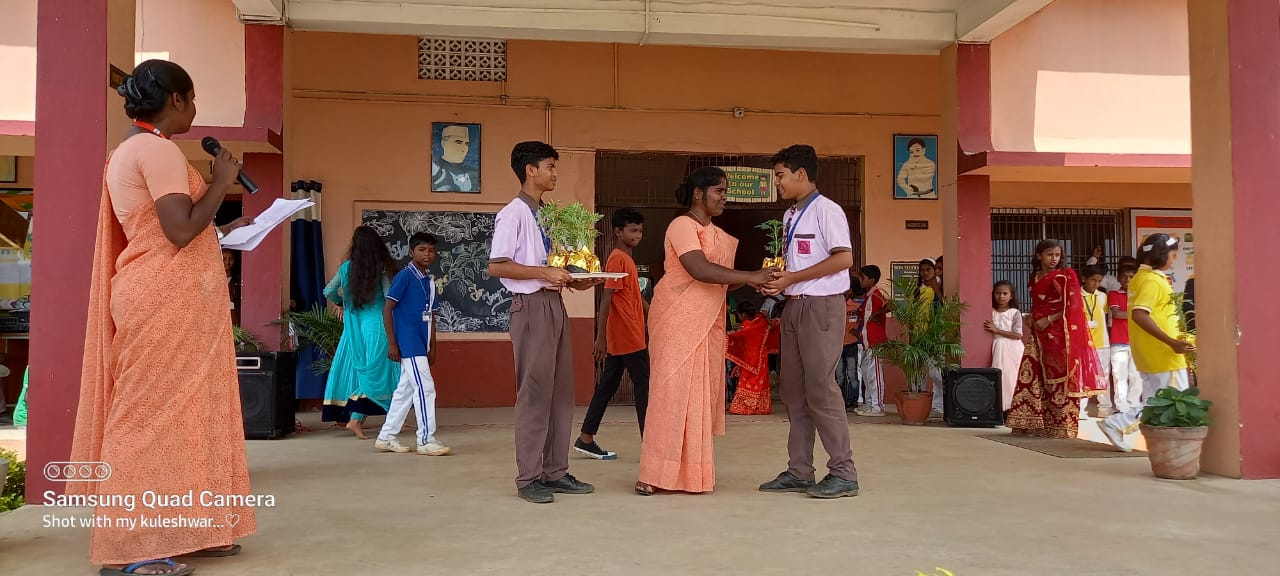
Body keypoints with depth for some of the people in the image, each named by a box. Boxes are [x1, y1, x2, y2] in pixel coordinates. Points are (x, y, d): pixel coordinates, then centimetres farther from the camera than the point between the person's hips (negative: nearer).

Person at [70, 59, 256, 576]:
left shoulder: (129, 151, 20)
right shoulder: (158, 149, -13)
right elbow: (181, 230, -22)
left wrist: (225, 229, 21)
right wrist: (222, 181, -11)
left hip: (161, 298, 10)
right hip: (168, 300, -10)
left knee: (171, 410, 11)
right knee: (158, 411, -7)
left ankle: (175, 530, 16)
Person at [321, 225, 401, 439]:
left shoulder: (346, 267, 3)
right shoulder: (382, 268, -7)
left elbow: (329, 292, 7)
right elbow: (390, 298, -8)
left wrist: (341, 304, 26)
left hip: (353, 325, 5)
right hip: (376, 325, -4)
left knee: (355, 366, 16)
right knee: (374, 370, -3)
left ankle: (343, 414, 24)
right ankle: (355, 419, -12)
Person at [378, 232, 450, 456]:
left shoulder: (430, 281, 14)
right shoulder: (404, 276, -9)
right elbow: (387, 309, -11)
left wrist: (432, 348, 16)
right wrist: (392, 343, -14)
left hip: (420, 345, 8)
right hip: (408, 343, -8)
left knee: (405, 390, 12)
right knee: (425, 388, -9)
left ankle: (386, 437, 20)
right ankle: (426, 440, -3)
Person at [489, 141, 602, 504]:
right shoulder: (513, 213, -9)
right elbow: (496, 267, -16)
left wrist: (574, 281, 5)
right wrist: (545, 273, -20)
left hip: (554, 303, 9)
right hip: (532, 305, -8)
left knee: (561, 390, 10)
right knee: (535, 391, -5)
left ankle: (555, 472, 19)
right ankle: (529, 478, 5)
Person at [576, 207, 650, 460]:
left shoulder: (626, 259, 18)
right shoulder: (618, 259, -13)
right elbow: (606, 299, -19)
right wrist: (600, 336, -23)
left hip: (619, 340, 10)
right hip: (628, 338, -10)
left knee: (607, 386, 11)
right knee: (644, 387, -4)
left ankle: (586, 439, 16)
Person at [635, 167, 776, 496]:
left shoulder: (718, 235, 18)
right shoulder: (682, 225, -9)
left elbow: (720, 279, 13)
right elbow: (700, 270, -23)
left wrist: (753, 281, -6)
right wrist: (750, 276, -21)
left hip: (707, 322, 8)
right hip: (678, 319, -8)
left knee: (703, 394, 4)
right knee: (673, 390, -9)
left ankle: (693, 471, 9)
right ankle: (655, 474, -4)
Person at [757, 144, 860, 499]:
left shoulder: (826, 210, -8)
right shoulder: (790, 216, 17)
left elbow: (844, 258, -16)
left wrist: (793, 278, -15)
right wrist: (778, 283, 2)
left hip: (822, 306, -8)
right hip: (794, 306, 8)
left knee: (820, 388, -9)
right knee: (793, 390, 7)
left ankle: (843, 473, 0)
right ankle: (799, 471, 14)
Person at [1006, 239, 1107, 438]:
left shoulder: (1067, 275, -3)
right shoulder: (1035, 278, 15)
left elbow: (1073, 306, -11)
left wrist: (1049, 320, -13)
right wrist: (1033, 323, 10)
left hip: (1061, 334, -6)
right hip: (1040, 335, 6)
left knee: (1060, 379, -5)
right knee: (1033, 377, 3)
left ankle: (1063, 427, 0)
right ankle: (1036, 424, 8)